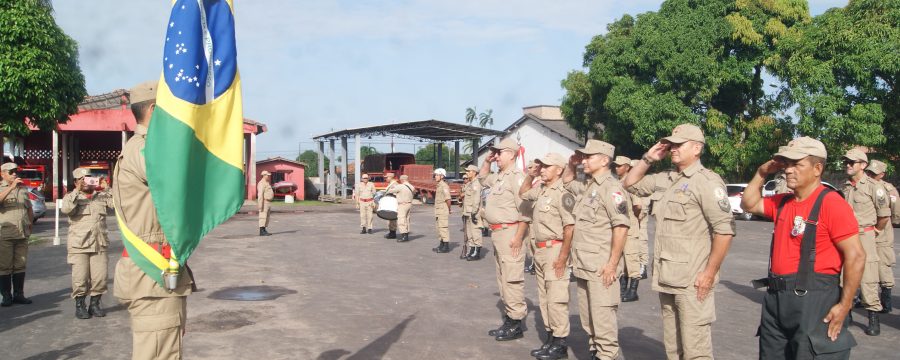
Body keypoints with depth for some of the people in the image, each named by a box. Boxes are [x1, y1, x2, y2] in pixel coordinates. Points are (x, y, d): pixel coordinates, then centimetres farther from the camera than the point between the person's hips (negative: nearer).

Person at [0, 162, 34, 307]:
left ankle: (18, 294, 13)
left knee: (20, 265, 7)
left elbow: (29, 208, 25)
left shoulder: (23, 188, 16)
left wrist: (30, 223, 15)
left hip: (22, 234, 5)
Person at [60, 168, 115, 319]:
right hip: (79, 244, -2)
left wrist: (106, 189, -6)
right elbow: (65, 209, -15)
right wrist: (77, 191, -16)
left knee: (100, 277, 2)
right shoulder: (71, 197, 6)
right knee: (80, 278, -3)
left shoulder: (101, 196, 13)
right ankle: (79, 305, 11)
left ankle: (95, 304, 16)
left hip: (100, 244, 2)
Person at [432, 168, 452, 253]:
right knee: (439, 227, 14)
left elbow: (448, 199, -20)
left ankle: (446, 247, -4)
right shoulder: (438, 186, 17)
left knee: (444, 228, -8)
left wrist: (449, 209, -12)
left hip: (443, 210, -10)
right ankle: (441, 245, 22)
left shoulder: (444, 186, -15)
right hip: (438, 211, 10)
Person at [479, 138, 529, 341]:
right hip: (497, 232, 11)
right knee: (502, 278, 15)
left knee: (512, 279, -8)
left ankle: (516, 324, -2)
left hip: (510, 232, -10)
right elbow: (483, 178, 38)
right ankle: (509, 319, 24)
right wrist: (487, 161, 19)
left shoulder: (516, 177, -14)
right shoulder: (499, 177, 16)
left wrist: (518, 237, -23)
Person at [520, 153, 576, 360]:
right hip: (540, 250, 9)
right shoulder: (540, 190, 12)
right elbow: (523, 193, 33)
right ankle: (550, 338, 24)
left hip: (555, 250, -9)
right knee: (544, 297, 15)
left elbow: (570, 227, -19)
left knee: (556, 298, -5)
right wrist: (530, 175, 15)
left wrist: (562, 257, -21)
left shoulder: (562, 193, -15)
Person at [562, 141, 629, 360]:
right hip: (583, 265, 9)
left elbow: (621, 226, -21)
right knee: (587, 317, 16)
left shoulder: (611, 187, -13)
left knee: (602, 317, -5)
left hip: (601, 267, -9)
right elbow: (567, 181, 36)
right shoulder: (587, 186, 14)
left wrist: (613, 263, -23)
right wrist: (571, 164, 15)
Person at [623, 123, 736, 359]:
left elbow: (724, 229, -17)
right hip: (667, 279, 8)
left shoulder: (706, 181, -11)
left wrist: (710, 272, -18)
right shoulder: (666, 180, 13)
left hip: (692, 281, -8)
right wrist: (649, 158, 10)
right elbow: (631, 184, 24)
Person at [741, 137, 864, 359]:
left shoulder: (831, 203, -13)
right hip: (776, 299, 8)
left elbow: (855, 256, -16)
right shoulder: (783, 202, 11)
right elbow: (749, 204, 26)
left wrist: (844, 305, -17)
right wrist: (762, 173, 12)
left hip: (814, 301, -8)